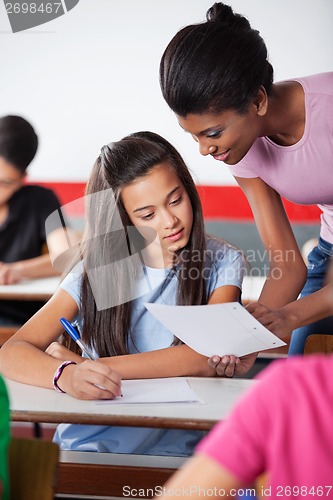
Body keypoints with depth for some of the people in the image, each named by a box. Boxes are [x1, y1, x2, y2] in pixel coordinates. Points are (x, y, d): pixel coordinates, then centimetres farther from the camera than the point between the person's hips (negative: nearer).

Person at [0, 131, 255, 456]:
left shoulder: (221, 263, 2)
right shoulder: (96, 271, 4)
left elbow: (208, 357, -14)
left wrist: (91, 366, -18)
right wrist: (68, 375, -29)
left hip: (173, 449, -2)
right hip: (87, 446, 2)